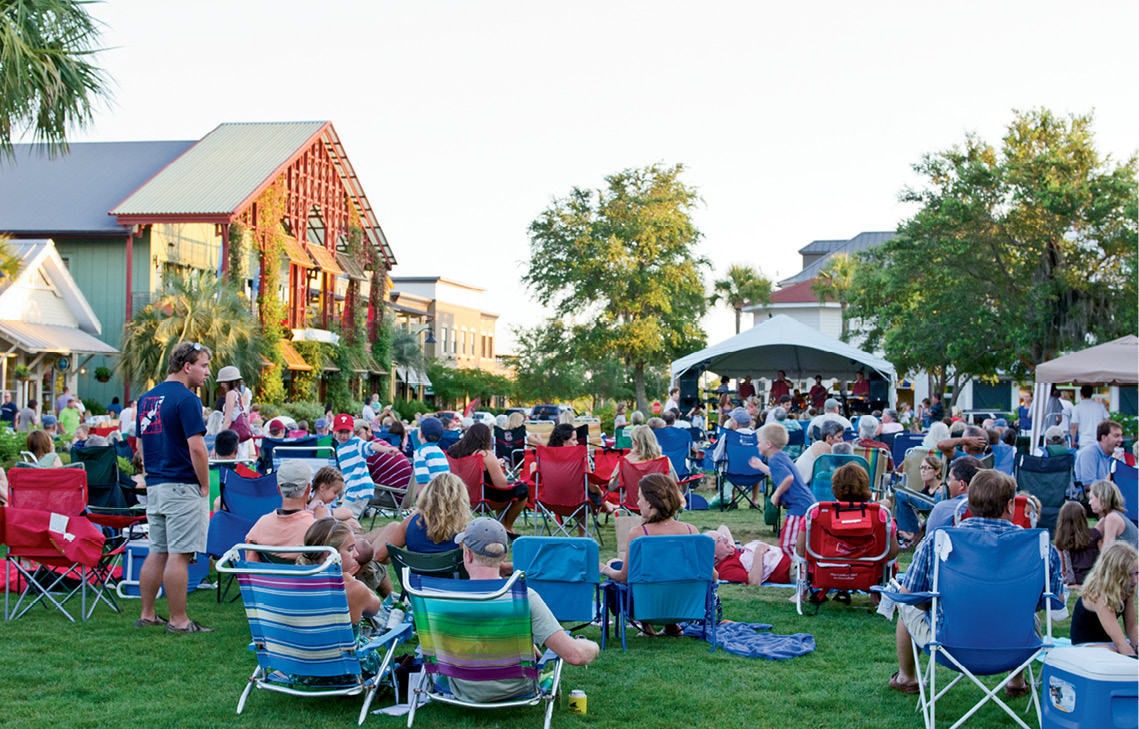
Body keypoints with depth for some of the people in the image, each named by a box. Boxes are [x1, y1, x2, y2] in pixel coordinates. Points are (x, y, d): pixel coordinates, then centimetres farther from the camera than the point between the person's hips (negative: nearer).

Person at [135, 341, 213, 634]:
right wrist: (205, 486, -9)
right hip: (183, 487, -9)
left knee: (158, 552, 14)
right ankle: (178, 621, -1)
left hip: (154, 485, 9)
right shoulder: (186, 399, -14)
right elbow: (196, 448, -18)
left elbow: (142, 444, 18)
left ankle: (147, 615, 20)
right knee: (179, 555, -5)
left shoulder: (147, 398, 14)